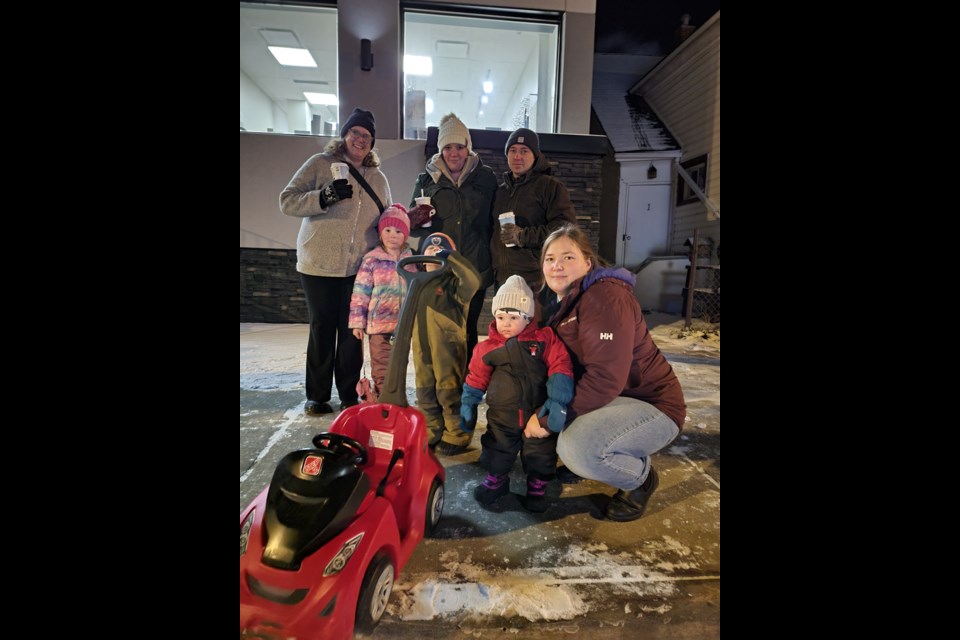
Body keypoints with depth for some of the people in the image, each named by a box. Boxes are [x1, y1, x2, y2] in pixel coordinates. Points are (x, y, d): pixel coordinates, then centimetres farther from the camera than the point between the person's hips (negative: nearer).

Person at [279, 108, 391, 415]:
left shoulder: (378, 178, 14)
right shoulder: (320, 164, 1)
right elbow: (287, 201, -6)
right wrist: (325, 197, -20)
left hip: (360, 267, 3)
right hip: (319, 264, -2)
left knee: (353, 331, 5)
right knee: (322, 329, 5)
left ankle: (349, 395, 18)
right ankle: (317, 396, 19)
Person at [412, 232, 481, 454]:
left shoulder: (453, 282, -6)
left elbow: (473, 280, -27)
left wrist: (449, 256, -24)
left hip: (448, 348, -7)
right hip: (422, 348, 7)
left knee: (449, 393, 0)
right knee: (425, 393, 14)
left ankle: (456, 437, 14)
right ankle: (431, 434, 28)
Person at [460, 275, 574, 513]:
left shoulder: (544, 339, -9)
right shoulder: (487, 348, -4)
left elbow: (560, 368, -12)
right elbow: (476, 379, 7)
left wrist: (558, 400, -20)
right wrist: (468, 405, 6)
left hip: (539, 414, -1)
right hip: (502, 418, 1)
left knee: (540, 455, 12)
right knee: (497, 452, 14)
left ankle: (538, 486, 38)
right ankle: (496, 479, 43)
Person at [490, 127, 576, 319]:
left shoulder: (550, 186, -1)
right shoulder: (502, 191, 21)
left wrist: (523, 236, -18)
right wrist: (494, 268, 17)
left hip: (536, 281, -6)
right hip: (503, 278, 7)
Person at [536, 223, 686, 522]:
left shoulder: (605, 296, -22)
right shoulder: (562, 303, 8)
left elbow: (606, 379, -29)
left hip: (652, 405, -9)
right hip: (613, 400, 9)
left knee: (576, 446, -32)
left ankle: (640, 477, 2)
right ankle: (624, 456, 16)